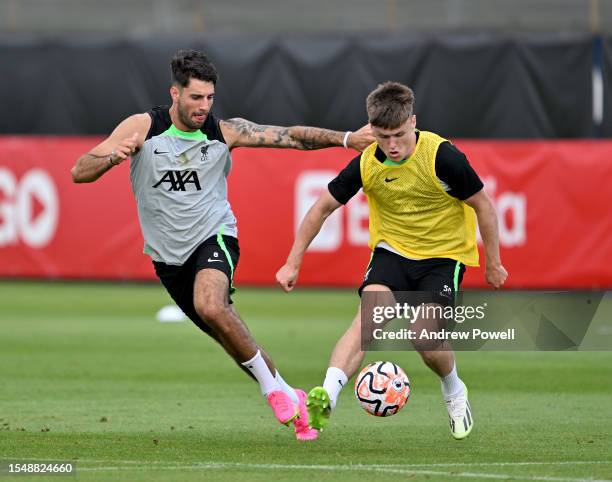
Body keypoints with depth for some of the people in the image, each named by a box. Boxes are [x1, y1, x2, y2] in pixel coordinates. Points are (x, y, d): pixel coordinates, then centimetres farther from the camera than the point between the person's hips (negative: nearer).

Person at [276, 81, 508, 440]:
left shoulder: (443, 157, -21)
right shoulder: (367, 164, -11)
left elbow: (483, 206, -7)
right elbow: (323, 207, 3)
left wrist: (493, 264, 0)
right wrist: (293, 263, 4)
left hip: (444, 254, -2)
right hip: (392, 250, 2)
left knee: (426, 337, -19)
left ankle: (455, 393, 15)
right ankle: (326, 399, -37)